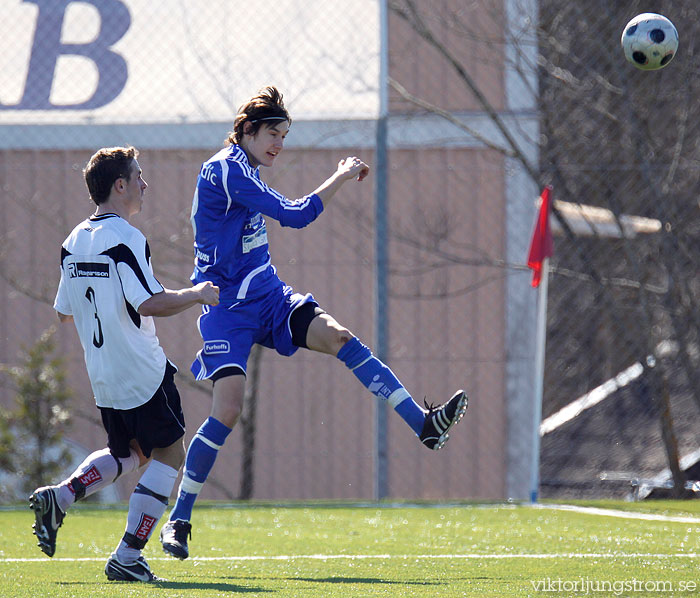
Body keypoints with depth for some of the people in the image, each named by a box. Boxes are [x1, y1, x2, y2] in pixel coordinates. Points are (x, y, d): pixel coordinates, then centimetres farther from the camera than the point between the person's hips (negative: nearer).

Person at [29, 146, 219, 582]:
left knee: (129, 454, 24)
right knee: (169, 455, 1)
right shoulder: (125, 239, -17)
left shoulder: (75, 241, 9)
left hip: (102, 376, 8)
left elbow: (64, 312, 17)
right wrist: (197, 295, -11)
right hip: (143, 373, -8)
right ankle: (127, 558, -4)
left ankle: (58, 498, 4)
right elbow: (150, 304, -26)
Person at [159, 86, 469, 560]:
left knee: (341, 338, -13)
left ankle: (424, 424, -20)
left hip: (268, 296, 9)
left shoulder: (242, 170, 13)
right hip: (228, 307, -9)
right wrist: (343, 176, -13)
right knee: (228, 411, -16)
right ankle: (179, 520, -5)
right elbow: (294, 215, -22)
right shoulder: (227, 170, -18)